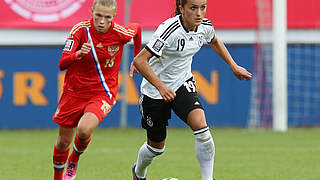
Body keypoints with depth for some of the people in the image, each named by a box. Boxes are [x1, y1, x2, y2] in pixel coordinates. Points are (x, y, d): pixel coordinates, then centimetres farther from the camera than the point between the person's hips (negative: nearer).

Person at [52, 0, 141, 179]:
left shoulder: (120, 33, -14)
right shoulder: (80, 30, -15)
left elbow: (137, 28, 11)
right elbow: (62, 64, -20)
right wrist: (78, 54, -40)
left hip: (102, 93, -2)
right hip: (74, 91, 2)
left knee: (84, 129, -28)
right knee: (63, 142, 10)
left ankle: (74, 160, 7)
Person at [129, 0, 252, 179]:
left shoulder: (205, 26, -10)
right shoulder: (169, 30, -29)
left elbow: (214, 42, 17)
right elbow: (139, 61, -30)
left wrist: (234, 66, 15)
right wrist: (161, 87, -35)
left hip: (183, 84, 4)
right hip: (155, 90, -4)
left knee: (200, 125, -25)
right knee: (156, 146, 11)